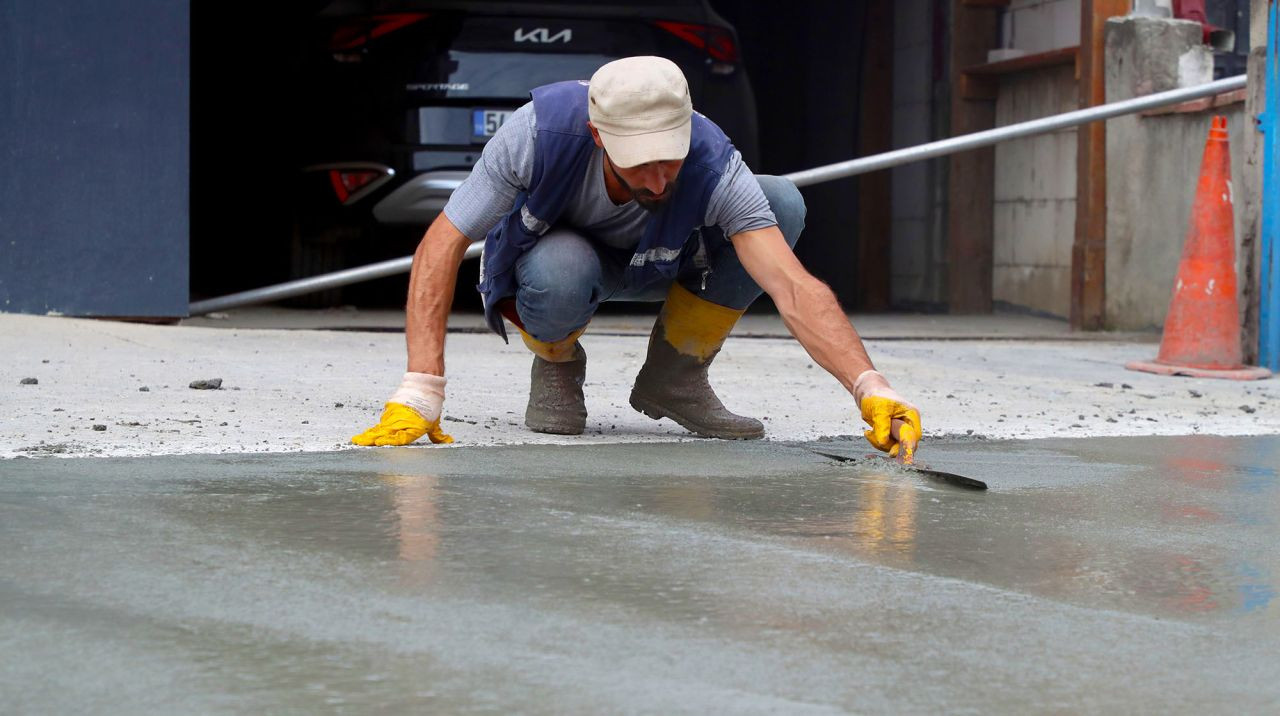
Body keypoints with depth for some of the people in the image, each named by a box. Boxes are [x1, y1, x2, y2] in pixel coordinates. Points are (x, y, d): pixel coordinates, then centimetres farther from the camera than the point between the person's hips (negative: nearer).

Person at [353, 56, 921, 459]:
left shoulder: (714, 169, -35)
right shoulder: (540, 131, -38)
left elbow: (794, 288, -43)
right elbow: (442, 247, -34)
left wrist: (870, 388, -59)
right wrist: (421, 391, -43)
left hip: (650, 266, 2)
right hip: (543, 255, -2)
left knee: (782, 202, -25)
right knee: (562, 273, -42)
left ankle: (674, 376, -5)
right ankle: (555, 365, -3)